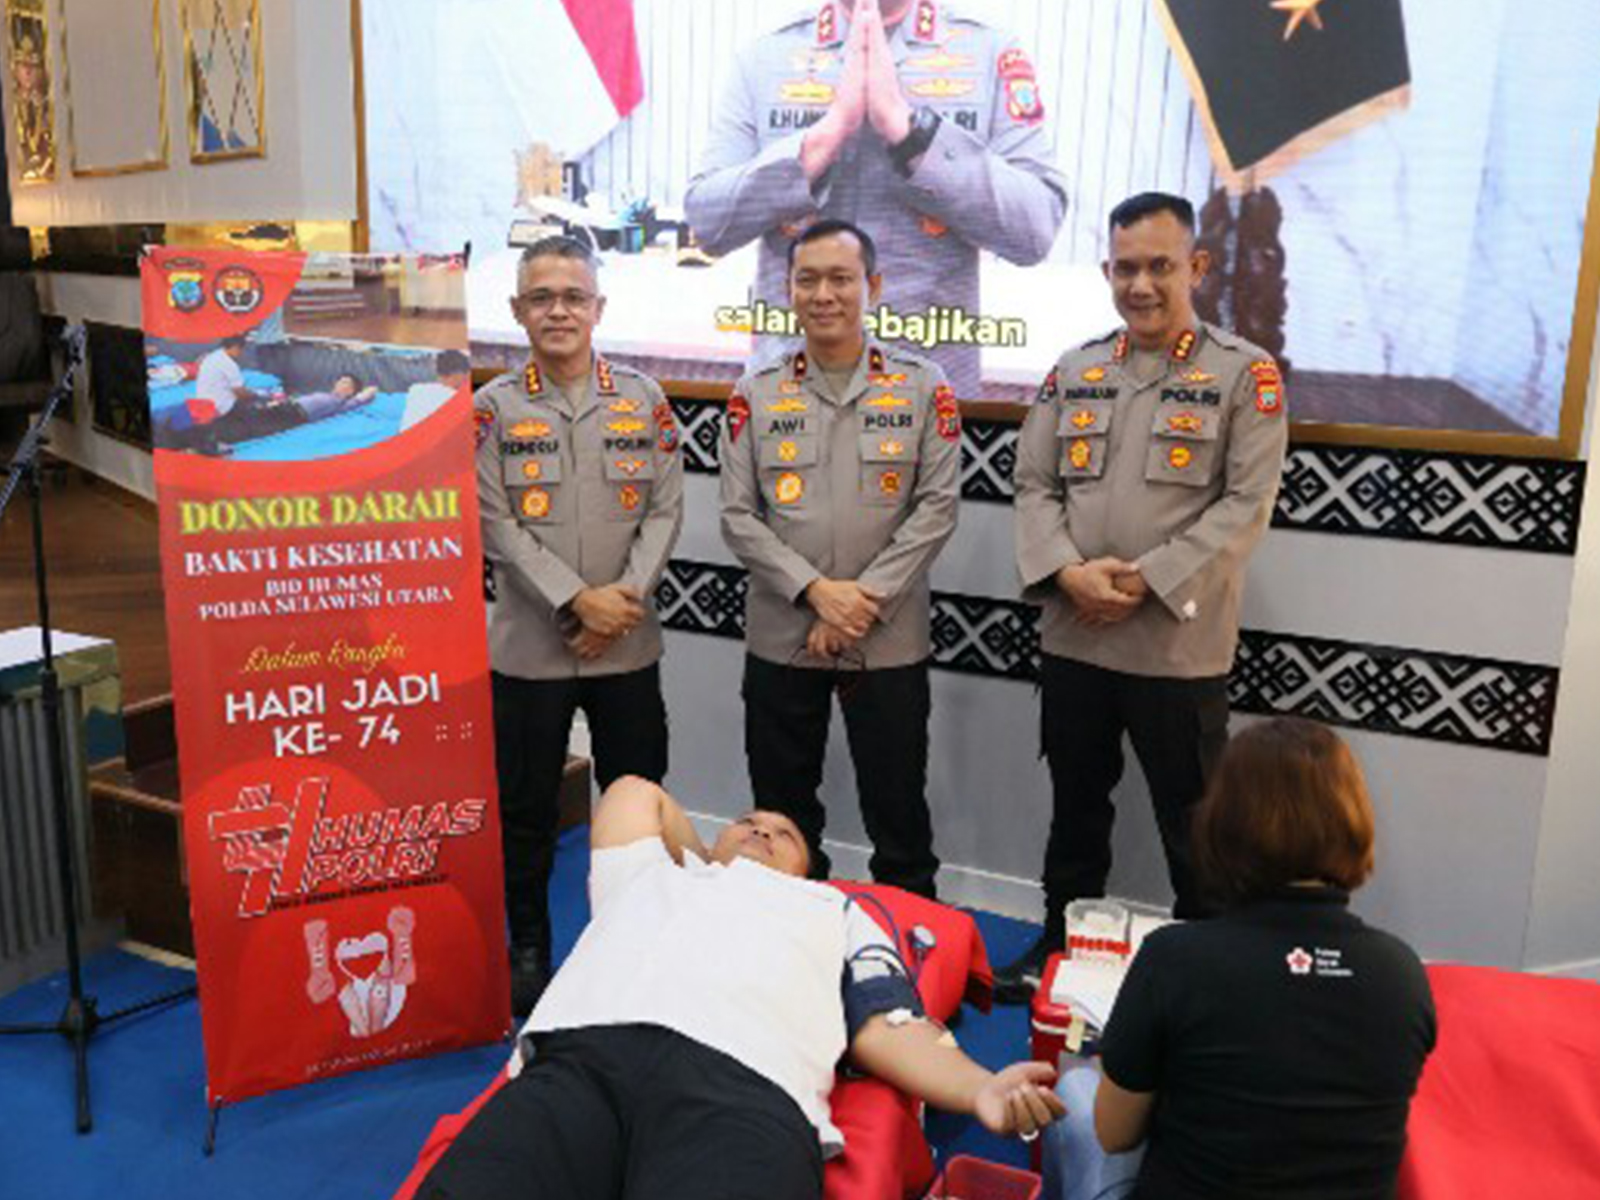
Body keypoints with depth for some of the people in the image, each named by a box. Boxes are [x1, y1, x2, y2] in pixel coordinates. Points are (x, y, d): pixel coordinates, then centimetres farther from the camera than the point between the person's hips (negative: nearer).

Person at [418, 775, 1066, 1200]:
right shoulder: (650, 876, 40)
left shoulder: (834, 910, 36)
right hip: (578, 1055, 2)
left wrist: (983, 1090, 2)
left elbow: (887, 1031, 20)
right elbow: (636, 793, 57)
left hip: (746, 1084, -1)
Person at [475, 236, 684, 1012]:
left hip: (627, 647, 1)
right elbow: (495, 525, -8)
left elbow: (664, 511, 0)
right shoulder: (492, 407, -1)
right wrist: (577, 600, -17)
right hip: (528, 647, -1)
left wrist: (624, 598, -13)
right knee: (525, 812, 10)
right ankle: (528, 954, 28)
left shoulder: (643, 399, 4)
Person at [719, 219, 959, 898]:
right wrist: (816, 590, -14)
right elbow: (738, 516, -2)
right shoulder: (756, 395, 3)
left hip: (890, 641, -1)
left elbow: (937, 506, -5)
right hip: (780, 638, 2)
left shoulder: (923, 388, 1)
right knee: (783, 816, 14)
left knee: (898, 812, 9)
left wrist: (866, 597, -13)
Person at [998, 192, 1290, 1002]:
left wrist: (1150, 580, -17)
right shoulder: (1073, 372, 9)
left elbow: (1246, 503, -10)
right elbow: (1034, 486, 5)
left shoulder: (1246, 374, -3)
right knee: (1075, 807, 19)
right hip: (1073, 637, 4)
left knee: (1193, 827, 9)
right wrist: (1067, 572, -12)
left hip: (1181, 644, -4)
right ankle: (1060, 943, 35)